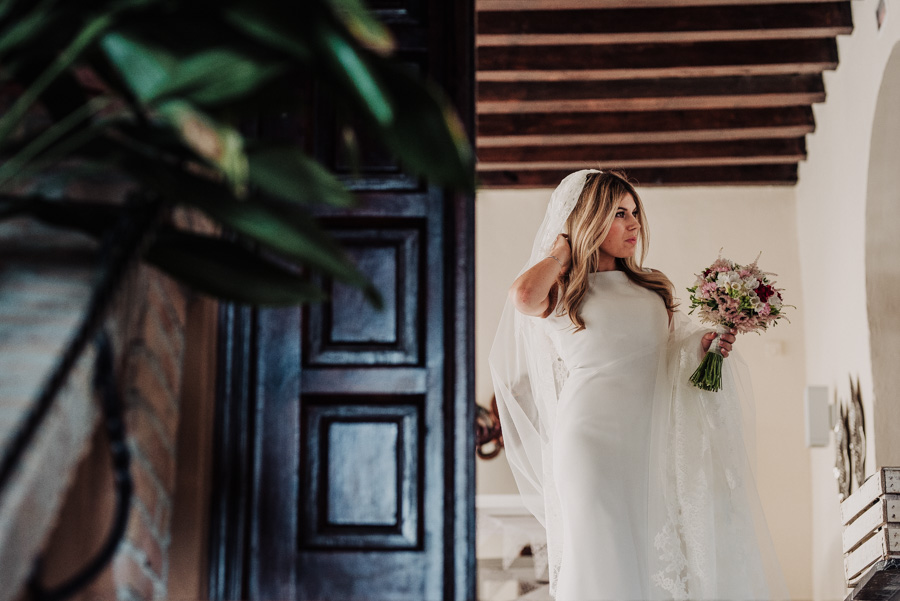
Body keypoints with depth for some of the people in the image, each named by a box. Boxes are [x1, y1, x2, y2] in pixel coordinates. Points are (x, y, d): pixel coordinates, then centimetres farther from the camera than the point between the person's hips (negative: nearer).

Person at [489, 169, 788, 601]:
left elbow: (672, 350, 23)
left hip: (654, 441, 5)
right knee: (606, 555, -2)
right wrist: (562, 248, -4)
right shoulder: (561, 294, 1)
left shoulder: (651, 288, 16)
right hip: (595, 436, -5)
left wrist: (704, 344, 0)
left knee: (665, 548, 3)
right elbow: (524, 296, -22)